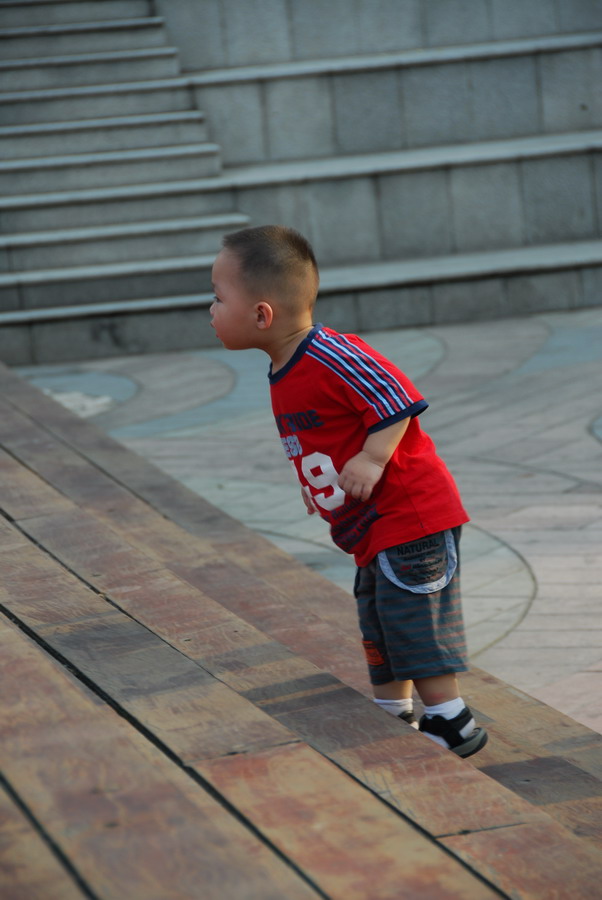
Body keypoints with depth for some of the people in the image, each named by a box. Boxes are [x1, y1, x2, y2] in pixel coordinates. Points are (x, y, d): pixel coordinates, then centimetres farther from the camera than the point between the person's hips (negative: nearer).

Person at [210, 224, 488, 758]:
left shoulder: (331, 355, -24)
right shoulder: (287, 376, 8)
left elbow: (398, 398, -25)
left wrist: (371, 460, -28)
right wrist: (318, 482, 16)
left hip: (410, 512, -10)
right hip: (370, 530, 10)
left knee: (412, 615, -7)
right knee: (377, 624, 18)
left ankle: (450, 722, 1)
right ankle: (394, 716, 30)